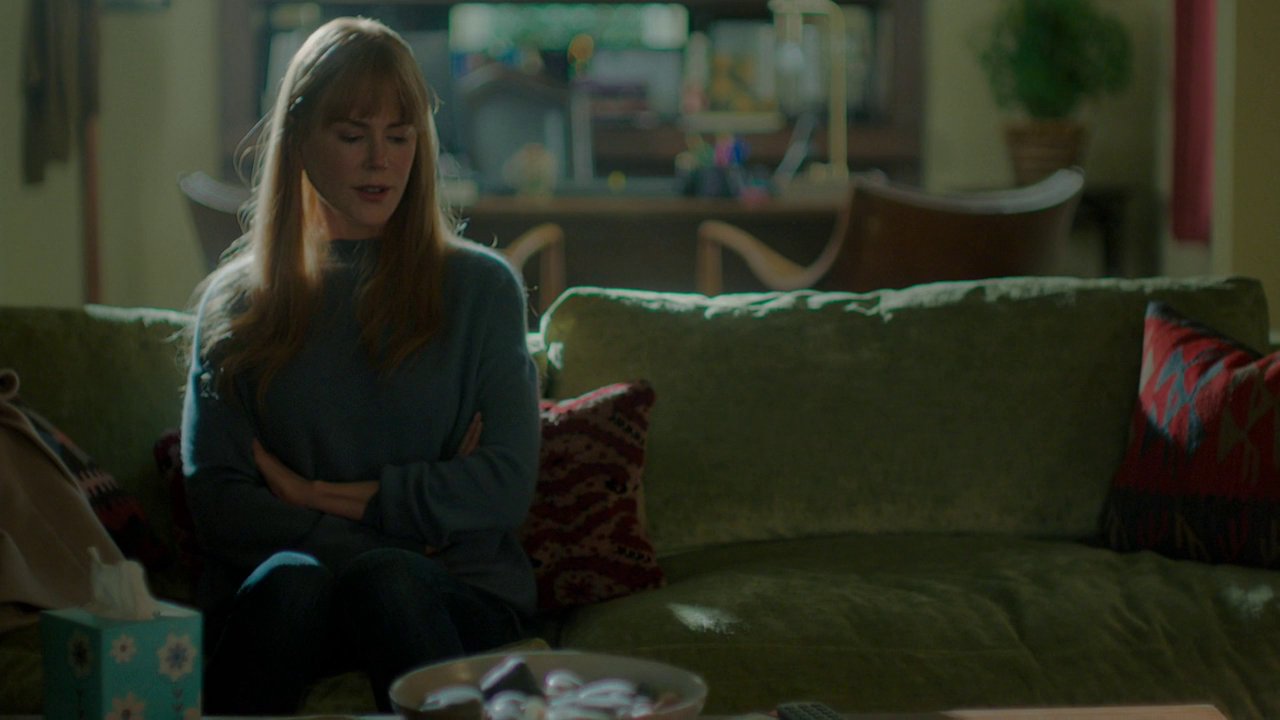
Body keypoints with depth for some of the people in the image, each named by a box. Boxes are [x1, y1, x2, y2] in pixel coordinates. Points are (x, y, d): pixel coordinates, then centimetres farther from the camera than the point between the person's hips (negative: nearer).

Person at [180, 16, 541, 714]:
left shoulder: (481, 285, 13)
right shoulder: (234, 301, 15)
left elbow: (507, 485, 2)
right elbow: (216, 504, 3)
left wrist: (321, 496, -4)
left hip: (455, 590, 0)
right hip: (272, 598, 1)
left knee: (387, 581, -35)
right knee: (289, 578, -35)